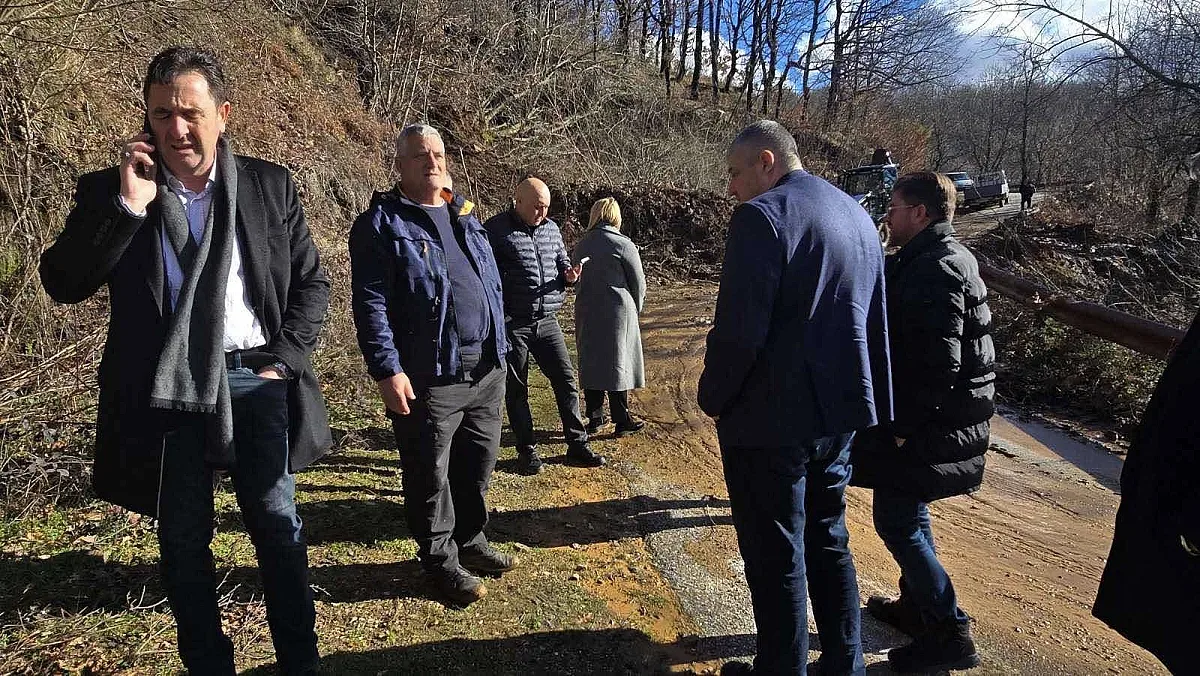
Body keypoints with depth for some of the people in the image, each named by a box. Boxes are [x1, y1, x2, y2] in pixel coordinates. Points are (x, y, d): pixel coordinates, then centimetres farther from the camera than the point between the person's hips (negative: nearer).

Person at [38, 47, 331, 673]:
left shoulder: (270, 185, 3)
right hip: (165, 392, 0)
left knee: (278, 529, 8)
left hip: (255, 381, 0)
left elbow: (312, 281, 7)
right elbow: (62, 282, -7)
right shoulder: (110, 191, 1)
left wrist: (283, 360, -4)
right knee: (183, 543, 11)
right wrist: (126, 204, -17)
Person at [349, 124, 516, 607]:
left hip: (487, 369, 7)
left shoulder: (465, 215, 15)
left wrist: (499, 347, 17)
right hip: (428, 377, -6)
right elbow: (370, 303, -12)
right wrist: (387, 370, -19)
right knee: (430, 475, 6)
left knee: (478, 464, 17)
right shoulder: (382, 223, -6)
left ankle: (470, 542, 36)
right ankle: (440, 558, 24)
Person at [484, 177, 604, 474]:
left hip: (547, 321, 5)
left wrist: (568, 274, -2)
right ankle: (527, 450, 20)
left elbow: (562, 261, 21)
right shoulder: (496, 229, -7)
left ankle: (578, 446, 16)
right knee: (516, 389, 7)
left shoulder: (551, 229, 10)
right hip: (512, 324, -5)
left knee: (566, 380, 4)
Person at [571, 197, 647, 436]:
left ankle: (594, 418, 18)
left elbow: (576, 281, 12)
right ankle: (622, 420, 9)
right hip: (617, 312, -4)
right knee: (617, 363, 2)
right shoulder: (623, 245, -8)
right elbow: (638, 282, -3)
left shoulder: (580, 246, 8)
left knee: (590, 363, 11)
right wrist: (635, 309, 13)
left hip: (585, 313, 5)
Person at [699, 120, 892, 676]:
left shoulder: (762, 216, -17)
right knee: (828, 542, 21)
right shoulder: (856, 214, 10)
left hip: (771, 421, -8)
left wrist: (713, 398, -7)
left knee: (776, 558, 7)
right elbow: (873, 321, 15)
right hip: (838, 414, 9)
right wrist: (871, 404, 22)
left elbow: (739, 328, -23)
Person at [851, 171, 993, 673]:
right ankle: (917, 606, 35)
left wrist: (905, 426, -19)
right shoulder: (943, 258, 12)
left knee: (896, 520, -2)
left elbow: (938, 363, -25)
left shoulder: (936, 270, -21)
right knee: (908, 511, 20)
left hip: (931, 421, -10)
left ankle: (949, 635, 8)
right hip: (933, 414, 10)